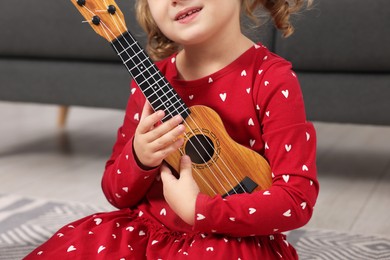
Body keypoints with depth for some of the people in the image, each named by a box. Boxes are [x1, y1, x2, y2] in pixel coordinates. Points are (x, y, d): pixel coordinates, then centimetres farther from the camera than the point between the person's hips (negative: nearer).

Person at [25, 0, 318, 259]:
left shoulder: (272, 79, -12)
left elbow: (298, 198, -17)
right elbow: (117, 194, 7)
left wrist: (198, 210, -23)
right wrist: (139, 158, -15)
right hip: (147, 229, 5)